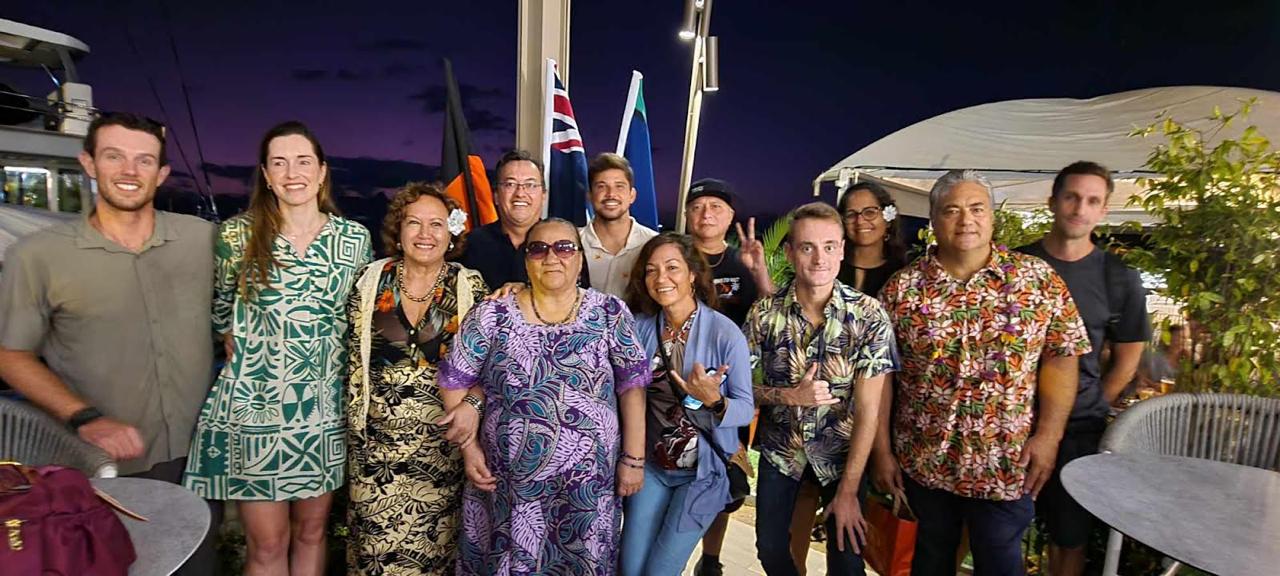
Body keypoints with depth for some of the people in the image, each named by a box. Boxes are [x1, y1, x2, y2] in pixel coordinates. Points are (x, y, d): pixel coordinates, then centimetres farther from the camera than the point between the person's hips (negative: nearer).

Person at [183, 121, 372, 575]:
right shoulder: (237, 235, -4)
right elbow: (220, 310, 11)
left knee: (311, 532, 16)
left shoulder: (355, 238, 0)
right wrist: (243, 347, 5)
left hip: (326, 407, 2)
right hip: (255, 405, -2)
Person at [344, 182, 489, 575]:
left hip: (442, 436, -1)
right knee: (377, 535, 8)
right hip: (378, 433, 1)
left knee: (433, 536, 8)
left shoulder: (470, 286, -3)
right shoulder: (371, 280, 0)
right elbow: (355, 359, 5)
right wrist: (356, 425, 3)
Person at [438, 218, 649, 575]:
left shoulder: (610, 314, -2)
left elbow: (632, 387, -1)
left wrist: (633, 459, -3)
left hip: (588, 486, 0)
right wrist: (470, 447, -3)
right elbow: (454, 383, 2)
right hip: (507, 485, 0)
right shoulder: (492, 316, -4)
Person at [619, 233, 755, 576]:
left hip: (704, 469, -4)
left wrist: (714, 402, -31)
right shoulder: (641, 327, -5)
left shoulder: (725, 333, -17)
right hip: (650, 465, 4)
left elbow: (746, 409, -13)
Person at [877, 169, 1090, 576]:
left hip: (1006, 464, -1)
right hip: (923, 460, 1)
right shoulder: (901, 288, -5)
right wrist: (882, 449, -2)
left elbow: (1061, 358, -2)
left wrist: (1048, 436, -9)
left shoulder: (1039, 279, -4)